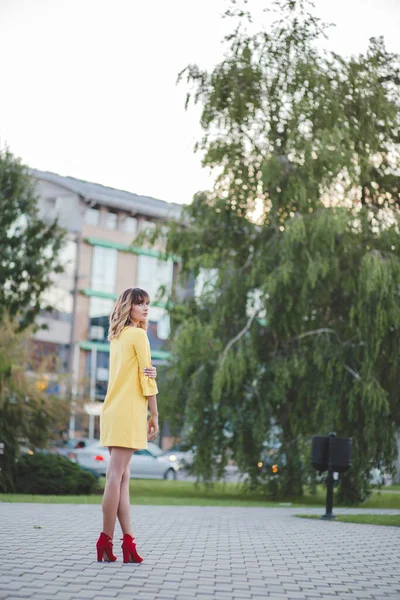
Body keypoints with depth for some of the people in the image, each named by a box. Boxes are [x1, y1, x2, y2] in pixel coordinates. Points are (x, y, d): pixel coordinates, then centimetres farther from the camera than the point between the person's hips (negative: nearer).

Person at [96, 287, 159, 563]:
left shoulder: (117, 336, 17)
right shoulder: (138, 334, -6)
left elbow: (134, 372, 10)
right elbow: (146, 378, -7)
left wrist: (151, 371, -13)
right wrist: (155, 416, -3)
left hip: (113, 411, 8)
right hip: (129, 412, -8)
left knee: (122, 476, 6)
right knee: (116, 475, -8)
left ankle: (128, 540, 6)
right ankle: (106, 540, -7)